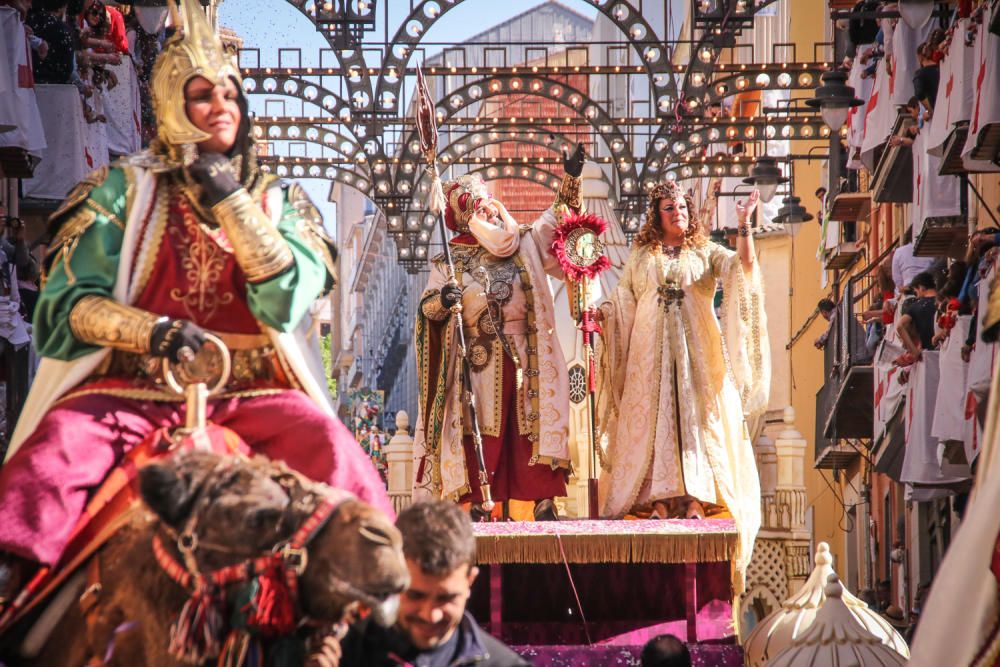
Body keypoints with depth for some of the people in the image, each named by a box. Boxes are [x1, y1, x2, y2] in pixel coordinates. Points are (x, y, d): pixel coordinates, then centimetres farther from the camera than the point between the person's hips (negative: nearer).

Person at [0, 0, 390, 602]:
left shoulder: (279, 203, 14)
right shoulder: (126, 190, 9)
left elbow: (287, 303, -4)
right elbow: (68, 302, 2)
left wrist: (229, 200, -8)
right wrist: (152, 332, -16)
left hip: (250, 394, 1)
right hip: (130, 389, -1)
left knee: (330, 448, -28)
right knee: (54, 449, -30)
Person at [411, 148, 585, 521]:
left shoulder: (523, 246, 13)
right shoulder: (450, 262, 5)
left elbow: (556, 220, 17)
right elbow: (426, 307, -2)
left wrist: (570, 180, 6)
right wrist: (442, 301, -24)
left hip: (525, 360, 2)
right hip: (479, 361, -2)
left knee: (532, 425, -4)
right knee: (482, 431, -7)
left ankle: (543, 502, -5)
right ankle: (478, 503, -6)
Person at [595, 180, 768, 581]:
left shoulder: (706, 254, 12)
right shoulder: (640, 257, 16)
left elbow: (744, 268, -5)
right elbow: (623, 304, 13)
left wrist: (743, 226, -15)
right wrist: (601, 311, -7)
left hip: (697, 348, -1)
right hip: (652, 349, 1)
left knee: (696, 415, -8)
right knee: (652, 417, -7)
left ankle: (696, 499, -11)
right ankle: (658, 499, -8)